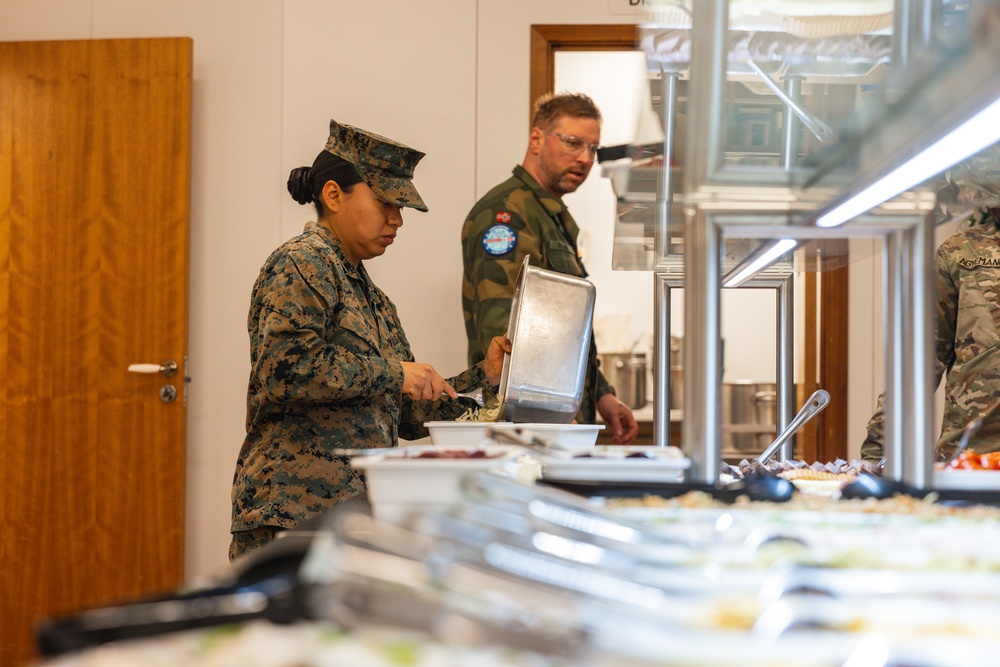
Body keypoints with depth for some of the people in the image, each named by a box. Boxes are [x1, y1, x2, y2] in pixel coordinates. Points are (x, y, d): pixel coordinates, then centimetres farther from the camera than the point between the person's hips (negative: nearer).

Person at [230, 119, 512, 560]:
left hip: (356, 514, 9)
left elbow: (409, 416, 25)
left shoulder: (369, 294, 24)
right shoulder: (302, 265, -3)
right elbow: (284, 369, -19)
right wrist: (390, 372, -15)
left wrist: (483, 376, 15)